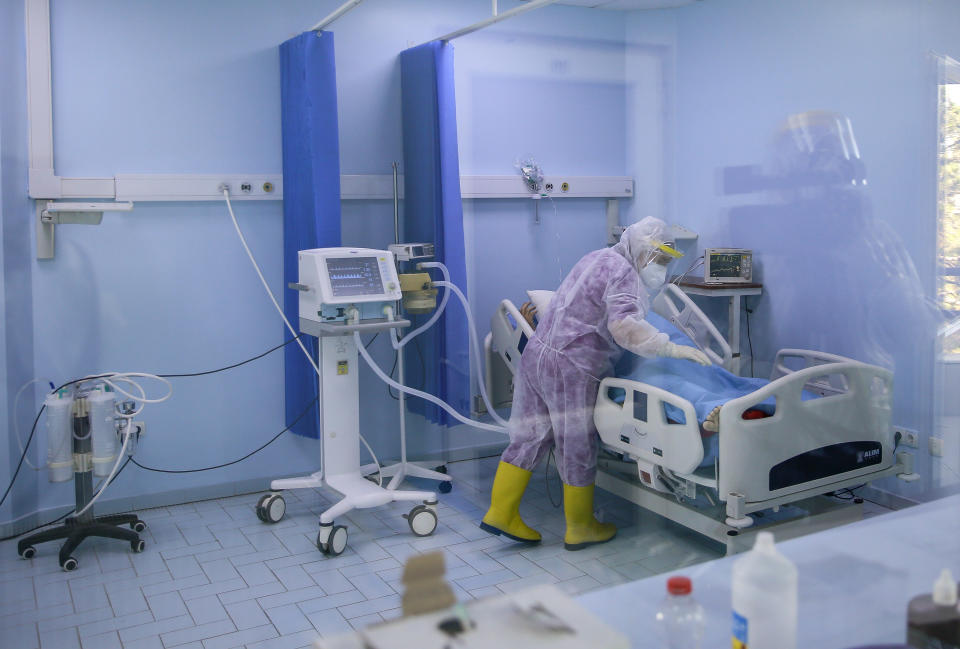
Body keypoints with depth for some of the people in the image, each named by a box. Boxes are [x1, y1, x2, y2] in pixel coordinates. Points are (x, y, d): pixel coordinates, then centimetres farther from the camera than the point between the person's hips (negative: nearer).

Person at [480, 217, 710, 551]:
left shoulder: (598, 258, 19)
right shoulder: (623, 274, -12)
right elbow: (624, 327, -28)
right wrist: (672, 348, -26)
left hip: (536, 354, 9)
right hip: (569, 369, -9)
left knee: (529, 438, 13)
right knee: (578, 449, 5)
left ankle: (501, 514, 18)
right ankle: (580, 528, 20)